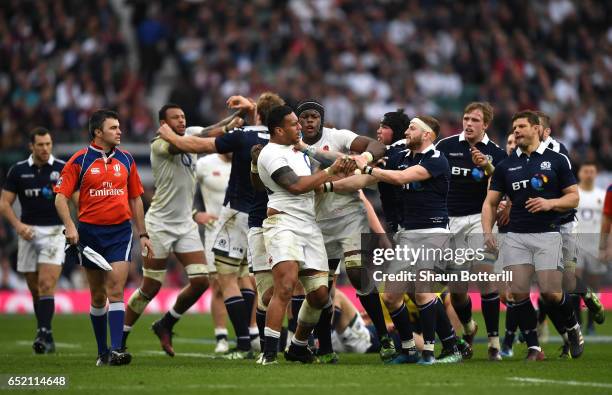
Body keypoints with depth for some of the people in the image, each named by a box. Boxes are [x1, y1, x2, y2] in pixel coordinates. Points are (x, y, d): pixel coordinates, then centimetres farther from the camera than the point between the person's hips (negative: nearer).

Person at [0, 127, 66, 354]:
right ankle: (45, 337, 15)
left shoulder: (63, 169, 1)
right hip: (28, 232, 3)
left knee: (46, 285, -17)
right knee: (35, 289, 6)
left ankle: (44, 333, -21)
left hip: (54, 231, -3)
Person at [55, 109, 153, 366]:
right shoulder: (80, 160, -2)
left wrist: (143, 234, 12)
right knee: (98, 296, 8)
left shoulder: (126, 159, 8)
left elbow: (135, 199, 15)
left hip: (120, 232, 1)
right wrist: (69, 226, -18)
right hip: (90, 232, -1)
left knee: (116, 290, -13)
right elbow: (61, 196, -3)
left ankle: (116, 350, -19)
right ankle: (102, 351, 20)